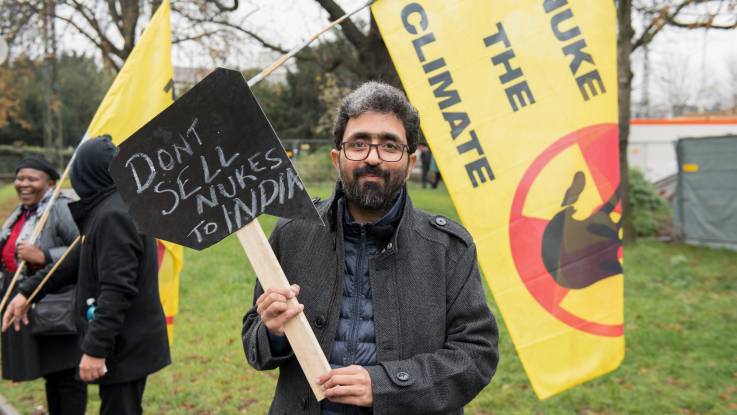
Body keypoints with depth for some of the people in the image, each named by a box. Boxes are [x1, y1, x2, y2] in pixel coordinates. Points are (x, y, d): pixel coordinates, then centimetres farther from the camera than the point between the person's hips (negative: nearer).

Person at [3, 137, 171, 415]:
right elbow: (81, 260, 19)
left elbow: (117, 290, -26)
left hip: (124, 347, -10)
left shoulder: (113, 216, -21)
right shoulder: (106, 209, 11)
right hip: (130, 342, 10)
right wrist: (28, 292, 22)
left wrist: (96, 348, -24)